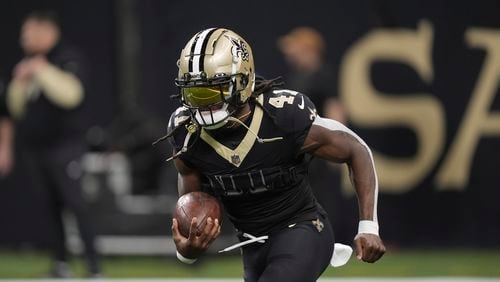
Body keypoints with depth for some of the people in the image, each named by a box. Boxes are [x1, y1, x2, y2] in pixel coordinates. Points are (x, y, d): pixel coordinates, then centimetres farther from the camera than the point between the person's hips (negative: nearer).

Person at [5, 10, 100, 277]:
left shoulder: (68, 58, -6)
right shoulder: (27, 65, 16)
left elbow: (71, 94, -23)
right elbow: (16, 108, 17)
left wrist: (42, 71, -23)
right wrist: (20, 83, 0)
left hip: (63, 144, -7)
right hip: (34, 147, 7)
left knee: (75, 203, -13)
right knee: (51, 206, 8)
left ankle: (94, 264, -14)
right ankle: (61, 263, 13)